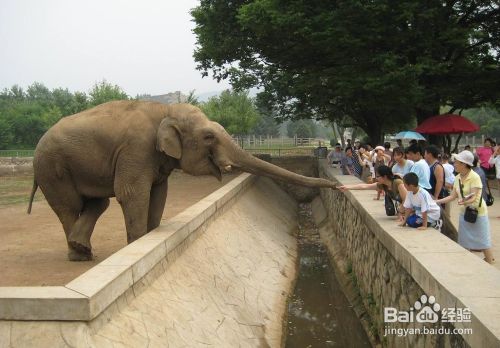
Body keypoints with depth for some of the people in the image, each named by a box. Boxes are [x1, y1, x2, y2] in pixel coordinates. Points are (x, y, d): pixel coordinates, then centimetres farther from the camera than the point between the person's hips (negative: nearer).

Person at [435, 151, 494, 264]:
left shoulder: (475, 177, -20)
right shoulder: (457, 178, 1)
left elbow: (473, 197, -26)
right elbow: (453, 196, 2)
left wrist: (465, 202, -46)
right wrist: (437, 201, -3)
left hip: (477, 212, -7)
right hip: (464, 212, 7)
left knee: (482, 240, 0)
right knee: (465, 241, 12)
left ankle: (490, 262, 12)